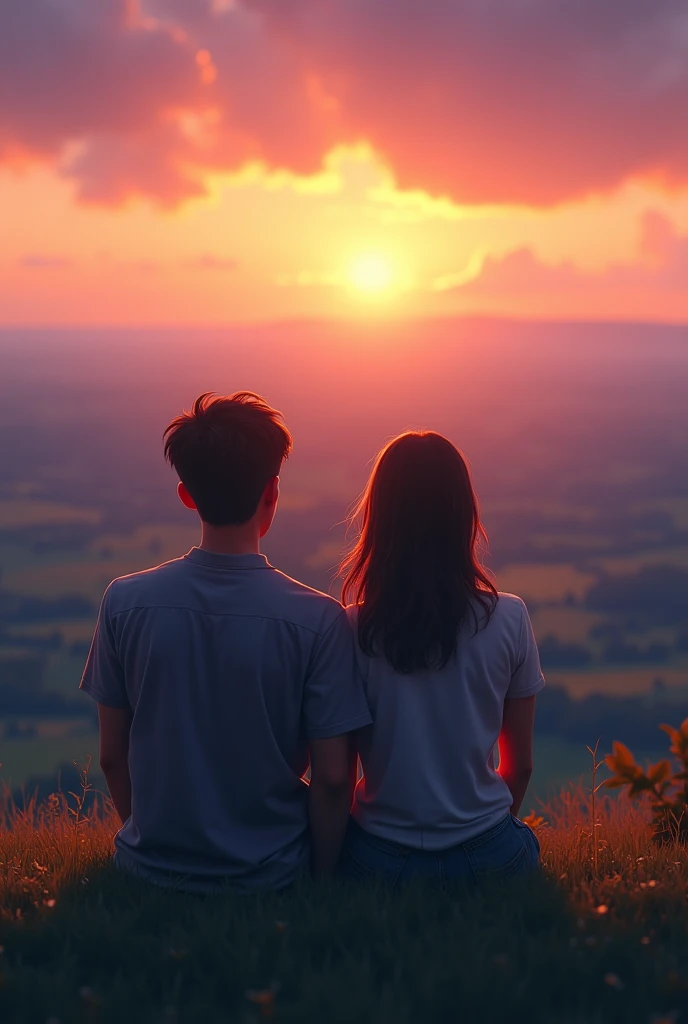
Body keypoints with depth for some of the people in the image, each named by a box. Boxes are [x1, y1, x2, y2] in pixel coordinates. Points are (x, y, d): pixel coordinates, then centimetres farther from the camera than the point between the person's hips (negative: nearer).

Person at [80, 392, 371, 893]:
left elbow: (112, 755, -2)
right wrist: (320, 874, 2)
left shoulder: (125, 603, -12)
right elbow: (332, 778, -14)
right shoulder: (318, 619, -18)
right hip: (270, 877, -2)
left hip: (151, 869, 3)